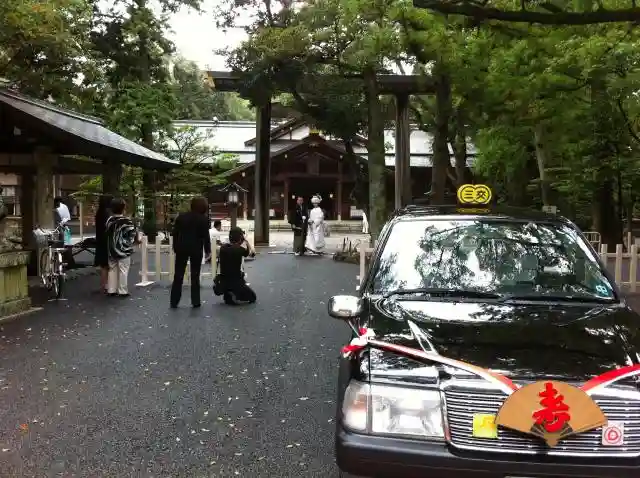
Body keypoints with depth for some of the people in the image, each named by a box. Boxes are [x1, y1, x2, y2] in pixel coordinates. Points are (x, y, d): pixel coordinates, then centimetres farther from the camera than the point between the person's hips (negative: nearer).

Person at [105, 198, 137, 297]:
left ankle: (111, 290, 16)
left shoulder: (109, 220, 4)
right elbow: (132, 234, -12)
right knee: (123, 271, 0)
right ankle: (123, 291, 2)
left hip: (112, 249, 6)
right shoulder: (126, 220, -15)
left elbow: (107, 234, 8)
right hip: (123, 250, -6)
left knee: (112, 269, 13)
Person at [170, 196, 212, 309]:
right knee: (195, 276, 5)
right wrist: (208, 251, 2)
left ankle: (174, 302, 6)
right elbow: (205, 236, -6)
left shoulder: (181, 216, 4)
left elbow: (175, 233, 5)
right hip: (196, 249, -2)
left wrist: (175, 248, 11)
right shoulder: (204, 219, -5)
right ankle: (195, 302, 5)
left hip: (182, 247, 2)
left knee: (178, 275, 6)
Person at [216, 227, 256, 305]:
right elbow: (253, 253, 5)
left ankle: (227, 295, 21)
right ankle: (233, 298, -7)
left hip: (222, 283, 5)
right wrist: (245, 240, 11)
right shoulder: (240, 249, -16)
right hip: (236, 283, -5)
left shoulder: (223, 248, -2)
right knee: (252, 297, 15)